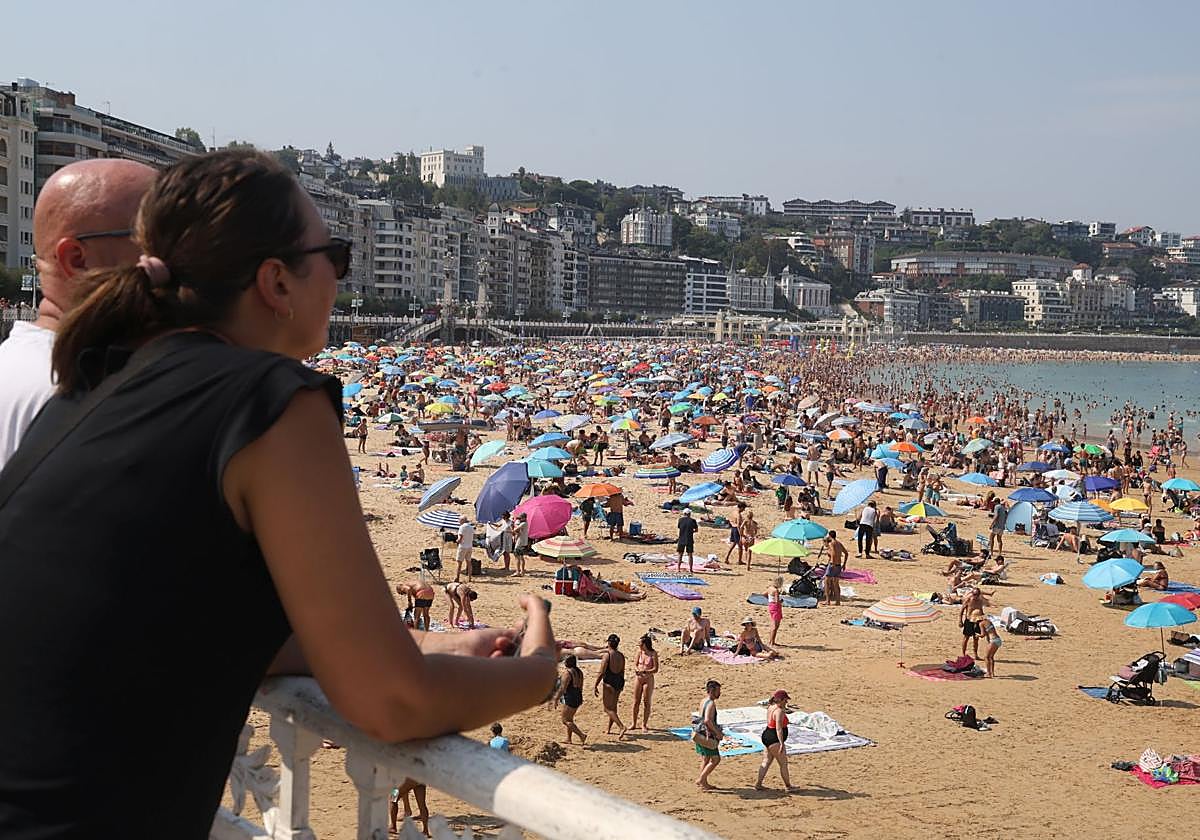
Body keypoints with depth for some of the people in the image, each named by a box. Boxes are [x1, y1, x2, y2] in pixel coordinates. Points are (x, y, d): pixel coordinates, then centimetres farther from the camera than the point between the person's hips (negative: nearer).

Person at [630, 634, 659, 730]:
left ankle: (644, 724, 15)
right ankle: (634, 724, 17)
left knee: (646, 703, 3)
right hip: (638, 679, 4)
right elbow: (635, 664, 3)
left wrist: (645, 671, -26)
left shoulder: (653, 654, -12)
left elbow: (655, 669, -15)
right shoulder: (640, 651, 1)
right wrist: (637, 670, -18)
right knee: (636, 702, 8)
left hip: (648, 680, -4)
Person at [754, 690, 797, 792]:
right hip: (774, 739, -10)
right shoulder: (779, 711, -19)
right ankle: (788, 786, 12)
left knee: (766, 762, 12)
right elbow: (778, 729, -26)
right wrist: (781, 743, -28)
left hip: (767, 736, 10)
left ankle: (758, 784, 8)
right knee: (783, 763, 3)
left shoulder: (771, 707, 10)